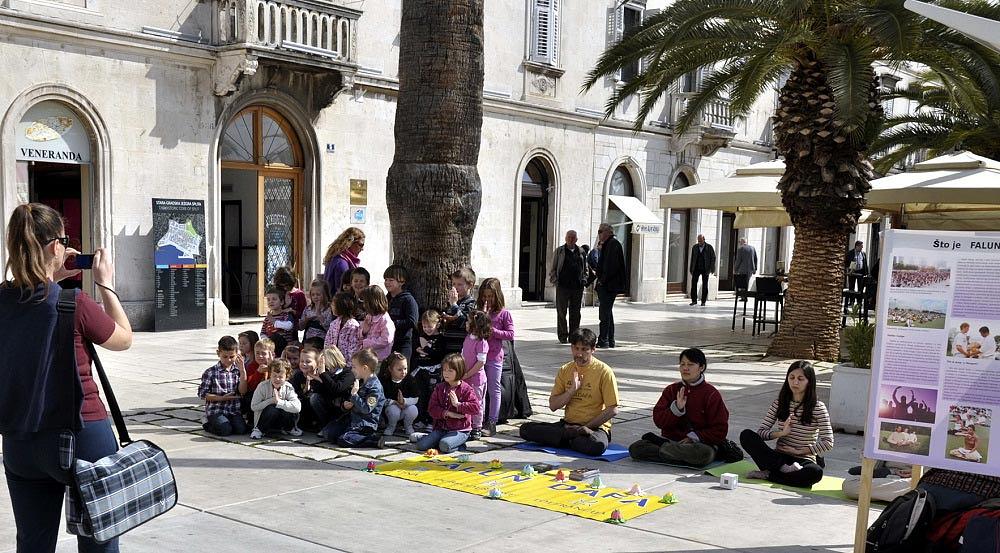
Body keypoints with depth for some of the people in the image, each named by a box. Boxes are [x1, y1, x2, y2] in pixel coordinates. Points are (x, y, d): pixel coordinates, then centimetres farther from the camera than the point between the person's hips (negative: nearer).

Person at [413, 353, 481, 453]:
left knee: (445, 446, -32)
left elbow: (476, 407, -16)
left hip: (460, 429, -5)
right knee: (421, 445, -12)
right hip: (441, 428, 5)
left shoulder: (466, 389, -5)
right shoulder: (439, 388, 9)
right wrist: (448, 413, -14)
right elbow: (432, 409, 2)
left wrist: (458, 404, -18)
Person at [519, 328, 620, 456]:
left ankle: (570, 438, -10)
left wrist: (587, 427, -13)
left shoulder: (604, 372, -7)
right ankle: (576, 435, -16)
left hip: (595, 427, -5)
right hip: (568, 424, 5)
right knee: (526, 428, -14)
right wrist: (573, 389, -11)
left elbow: (613, 410, -9)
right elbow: (553, 406, 3)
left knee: (597, 445, -40)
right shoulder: (565, 370, 7)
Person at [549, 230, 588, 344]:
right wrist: (555, 281, -4)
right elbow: (553, 268, 7)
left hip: (577, 287, 2)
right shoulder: (559, 251, 6)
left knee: (575, 313, 6)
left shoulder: (581, 252, 13)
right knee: (561, 312, -1)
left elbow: (585, 269, 22)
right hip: (562, 286, -2)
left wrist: (584, 280, 8)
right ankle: (563, 336, 7)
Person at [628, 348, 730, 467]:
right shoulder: (671, 390, 10)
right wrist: (677, 408, -15)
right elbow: (658, 420, 0)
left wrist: (694, 437, -12)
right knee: (635, 448, -18)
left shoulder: (711, 394, 0)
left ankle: (662, 444, -16)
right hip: (671, 438, 1)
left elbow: (720, 431, -4)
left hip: (699, 442, -1)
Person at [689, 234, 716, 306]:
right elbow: (692, 259, 11)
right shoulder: (694, 247, 7)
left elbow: (713, 258, -1)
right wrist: (691, 269, 8)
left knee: (705, 285, 3)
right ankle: (694, 300, 2)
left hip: (705, 269, -2)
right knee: (693, 283, -5)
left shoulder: (709, 247, -2)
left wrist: (712, 269, -8)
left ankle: (703, 301, 10)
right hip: (696, 268, 2)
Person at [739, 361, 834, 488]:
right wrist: (781, 433, -15)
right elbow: (760, 432, 3)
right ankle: (784, 468, -27)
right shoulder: (779, 403, 6)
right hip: (779, 457, 3)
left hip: (803, 460, -3)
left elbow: (828, 442, -6)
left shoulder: (818, 408, -2)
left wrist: (799, 451, -9)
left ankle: (767, 475, -25)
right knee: (746, 435, -21)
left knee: (816, 472, -40)